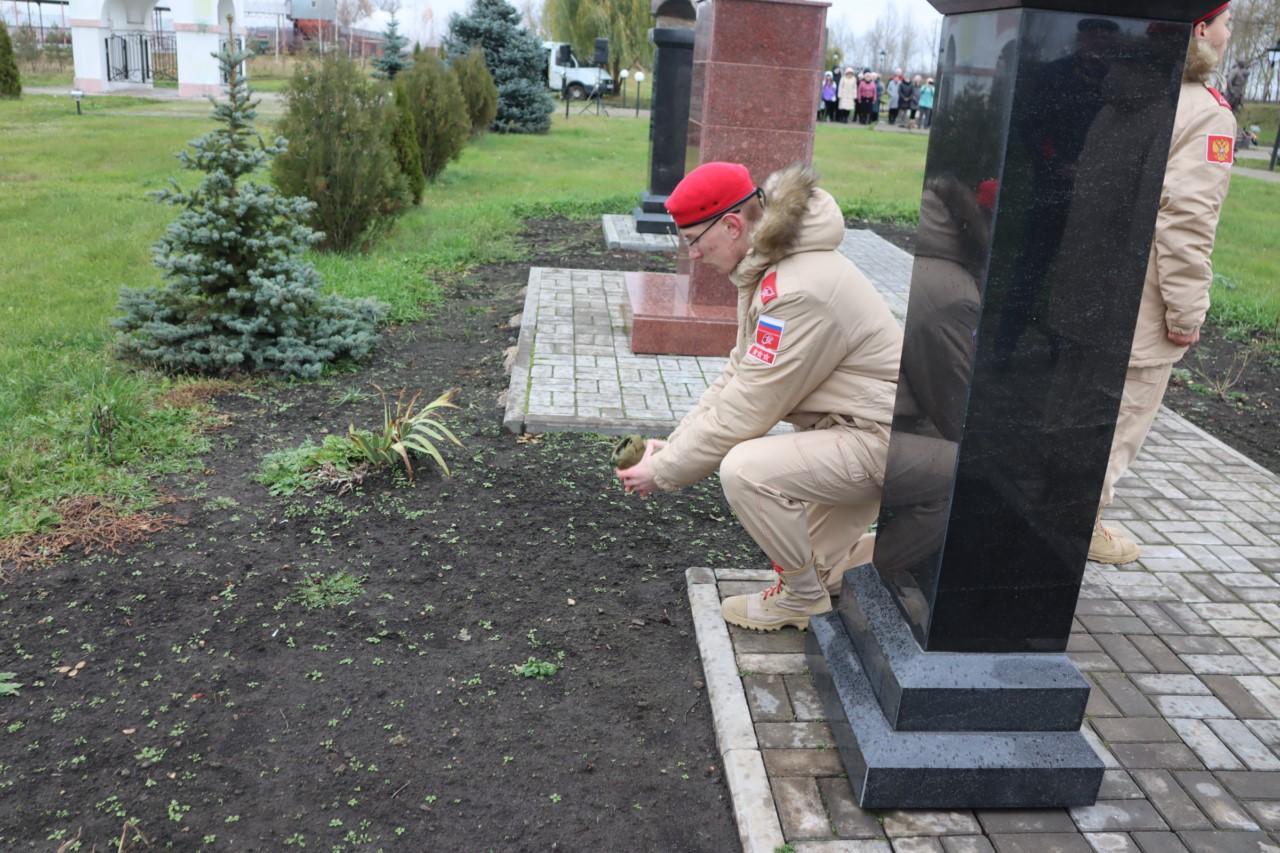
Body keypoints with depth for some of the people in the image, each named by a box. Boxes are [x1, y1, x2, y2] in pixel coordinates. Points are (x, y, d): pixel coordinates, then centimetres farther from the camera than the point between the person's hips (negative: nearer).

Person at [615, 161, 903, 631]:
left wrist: (664, 471, -13)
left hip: (886, 439, -10)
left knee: (745, 469, -26)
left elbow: (745, 411, -24)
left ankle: (805, 596, -4)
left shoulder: (800, 291, -27)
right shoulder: (768, 267, 5)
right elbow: (738, 375, 8)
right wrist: (673, 444, 1)